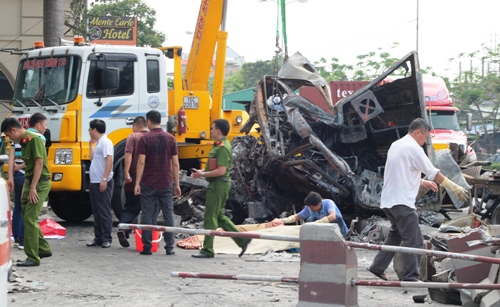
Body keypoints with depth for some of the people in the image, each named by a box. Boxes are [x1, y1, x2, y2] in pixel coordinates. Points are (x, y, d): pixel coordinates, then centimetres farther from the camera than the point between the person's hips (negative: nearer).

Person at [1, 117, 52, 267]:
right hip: (30, 183, 10)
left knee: (30, 219, -11)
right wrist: (25, 188, 15)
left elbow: (39, 163, -20)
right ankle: (43, 249, 27)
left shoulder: (34, 139, -15)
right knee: (26, 217, 15)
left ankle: (33, 258, -7)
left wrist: (33, 188, -22)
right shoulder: (24, 141, 13)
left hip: (40, 183, -10)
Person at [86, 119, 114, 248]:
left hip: (103, 183, -10)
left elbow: (109, 161, -20)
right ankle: (98, 238, 16)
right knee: (96, 212, 11)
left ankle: (106, 239, -4)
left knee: (104, 211, -7)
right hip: (95, 182, 10)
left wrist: (104, 179, -25)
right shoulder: (98, 143, 18)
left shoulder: (105, 142, -12)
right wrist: (91, 144, 23)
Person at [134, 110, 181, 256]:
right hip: (166, 184, 2)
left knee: (147, 215, 3)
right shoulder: (170, 138, 4)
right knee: (168, 214, 6)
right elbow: (175, 163, 3)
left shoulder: (145, 139, -5)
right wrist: (177, 184, 8)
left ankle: (147, 247, 3)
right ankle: (169, 247, 4)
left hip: (148, 184, -2)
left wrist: (137, 183, -6)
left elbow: (141, 162, -10)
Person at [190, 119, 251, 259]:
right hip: (215, 185, 11)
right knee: (219, 216, 16)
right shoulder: (219, 145, 16)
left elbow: (221, 171, -23)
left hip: (219, 184, -11)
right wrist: (200, 171, 10)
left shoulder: (223, 148, -17)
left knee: (210, 217, -4)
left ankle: (207, 250, 2)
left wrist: (202, 174, -16)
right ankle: (242, 240, 18)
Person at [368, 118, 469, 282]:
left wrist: (423, 182, 26)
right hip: (402, 201, -10)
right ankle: (411, 277, -9)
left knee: (396, 234, 23)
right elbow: (434, 173, -9)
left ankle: (377, 267, 23)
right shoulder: (413, 148, -11)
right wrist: (455, 188, -4)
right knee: (414, 241, -7)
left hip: (388, 201, 10)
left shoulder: (396, 145, 17)